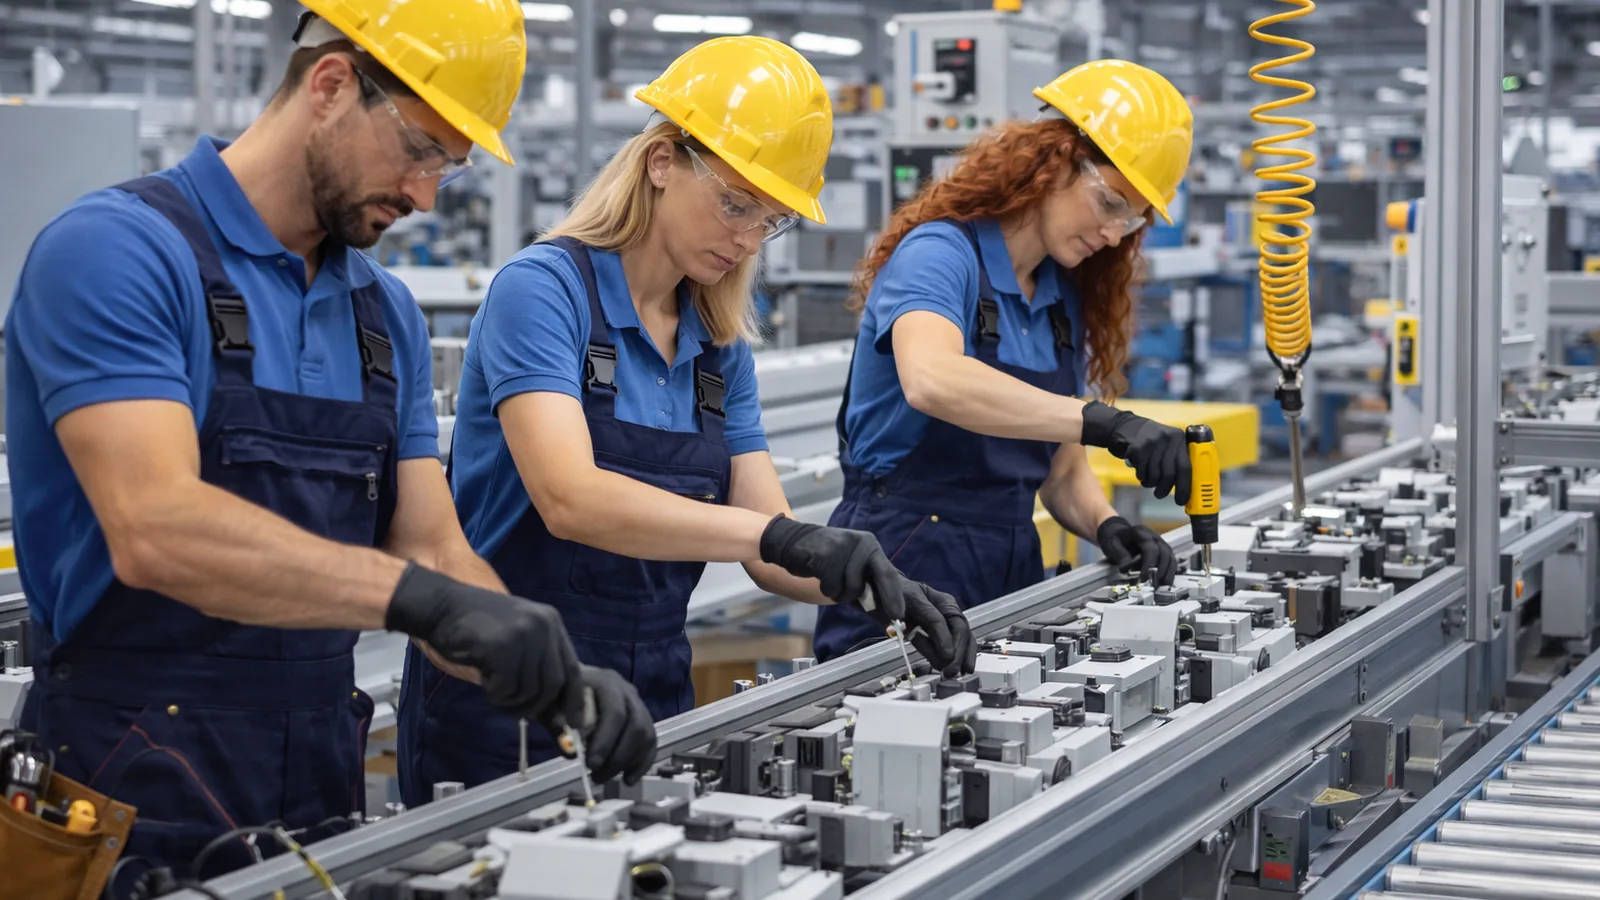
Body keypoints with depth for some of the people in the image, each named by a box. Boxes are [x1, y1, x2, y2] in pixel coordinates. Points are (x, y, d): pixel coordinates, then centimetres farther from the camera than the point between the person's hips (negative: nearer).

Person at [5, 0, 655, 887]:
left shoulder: (387, 314, 10)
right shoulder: (117, 250, -13)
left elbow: (433, 551, 7)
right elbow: (154, 530, -26)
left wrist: (556, 679, -11)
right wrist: (421, 595, -33)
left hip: (323, 794, 7)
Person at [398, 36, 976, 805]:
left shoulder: (720, 345, 9)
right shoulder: (544, 289, -12)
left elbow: (769, 551, 5)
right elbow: (570, 499, -28)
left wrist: (872, 588, -16)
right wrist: (779, 535, -38)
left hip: (654, 698, 7)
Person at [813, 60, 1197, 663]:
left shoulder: (1066, 298, 12)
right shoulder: (940, 255, -12)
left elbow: (1061, 470, 15)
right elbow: (931, 381, -35)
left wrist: (1105, 525, -7)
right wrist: (1104, 424, -39)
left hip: (1011, 568, 7)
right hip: (906, 563, -7)